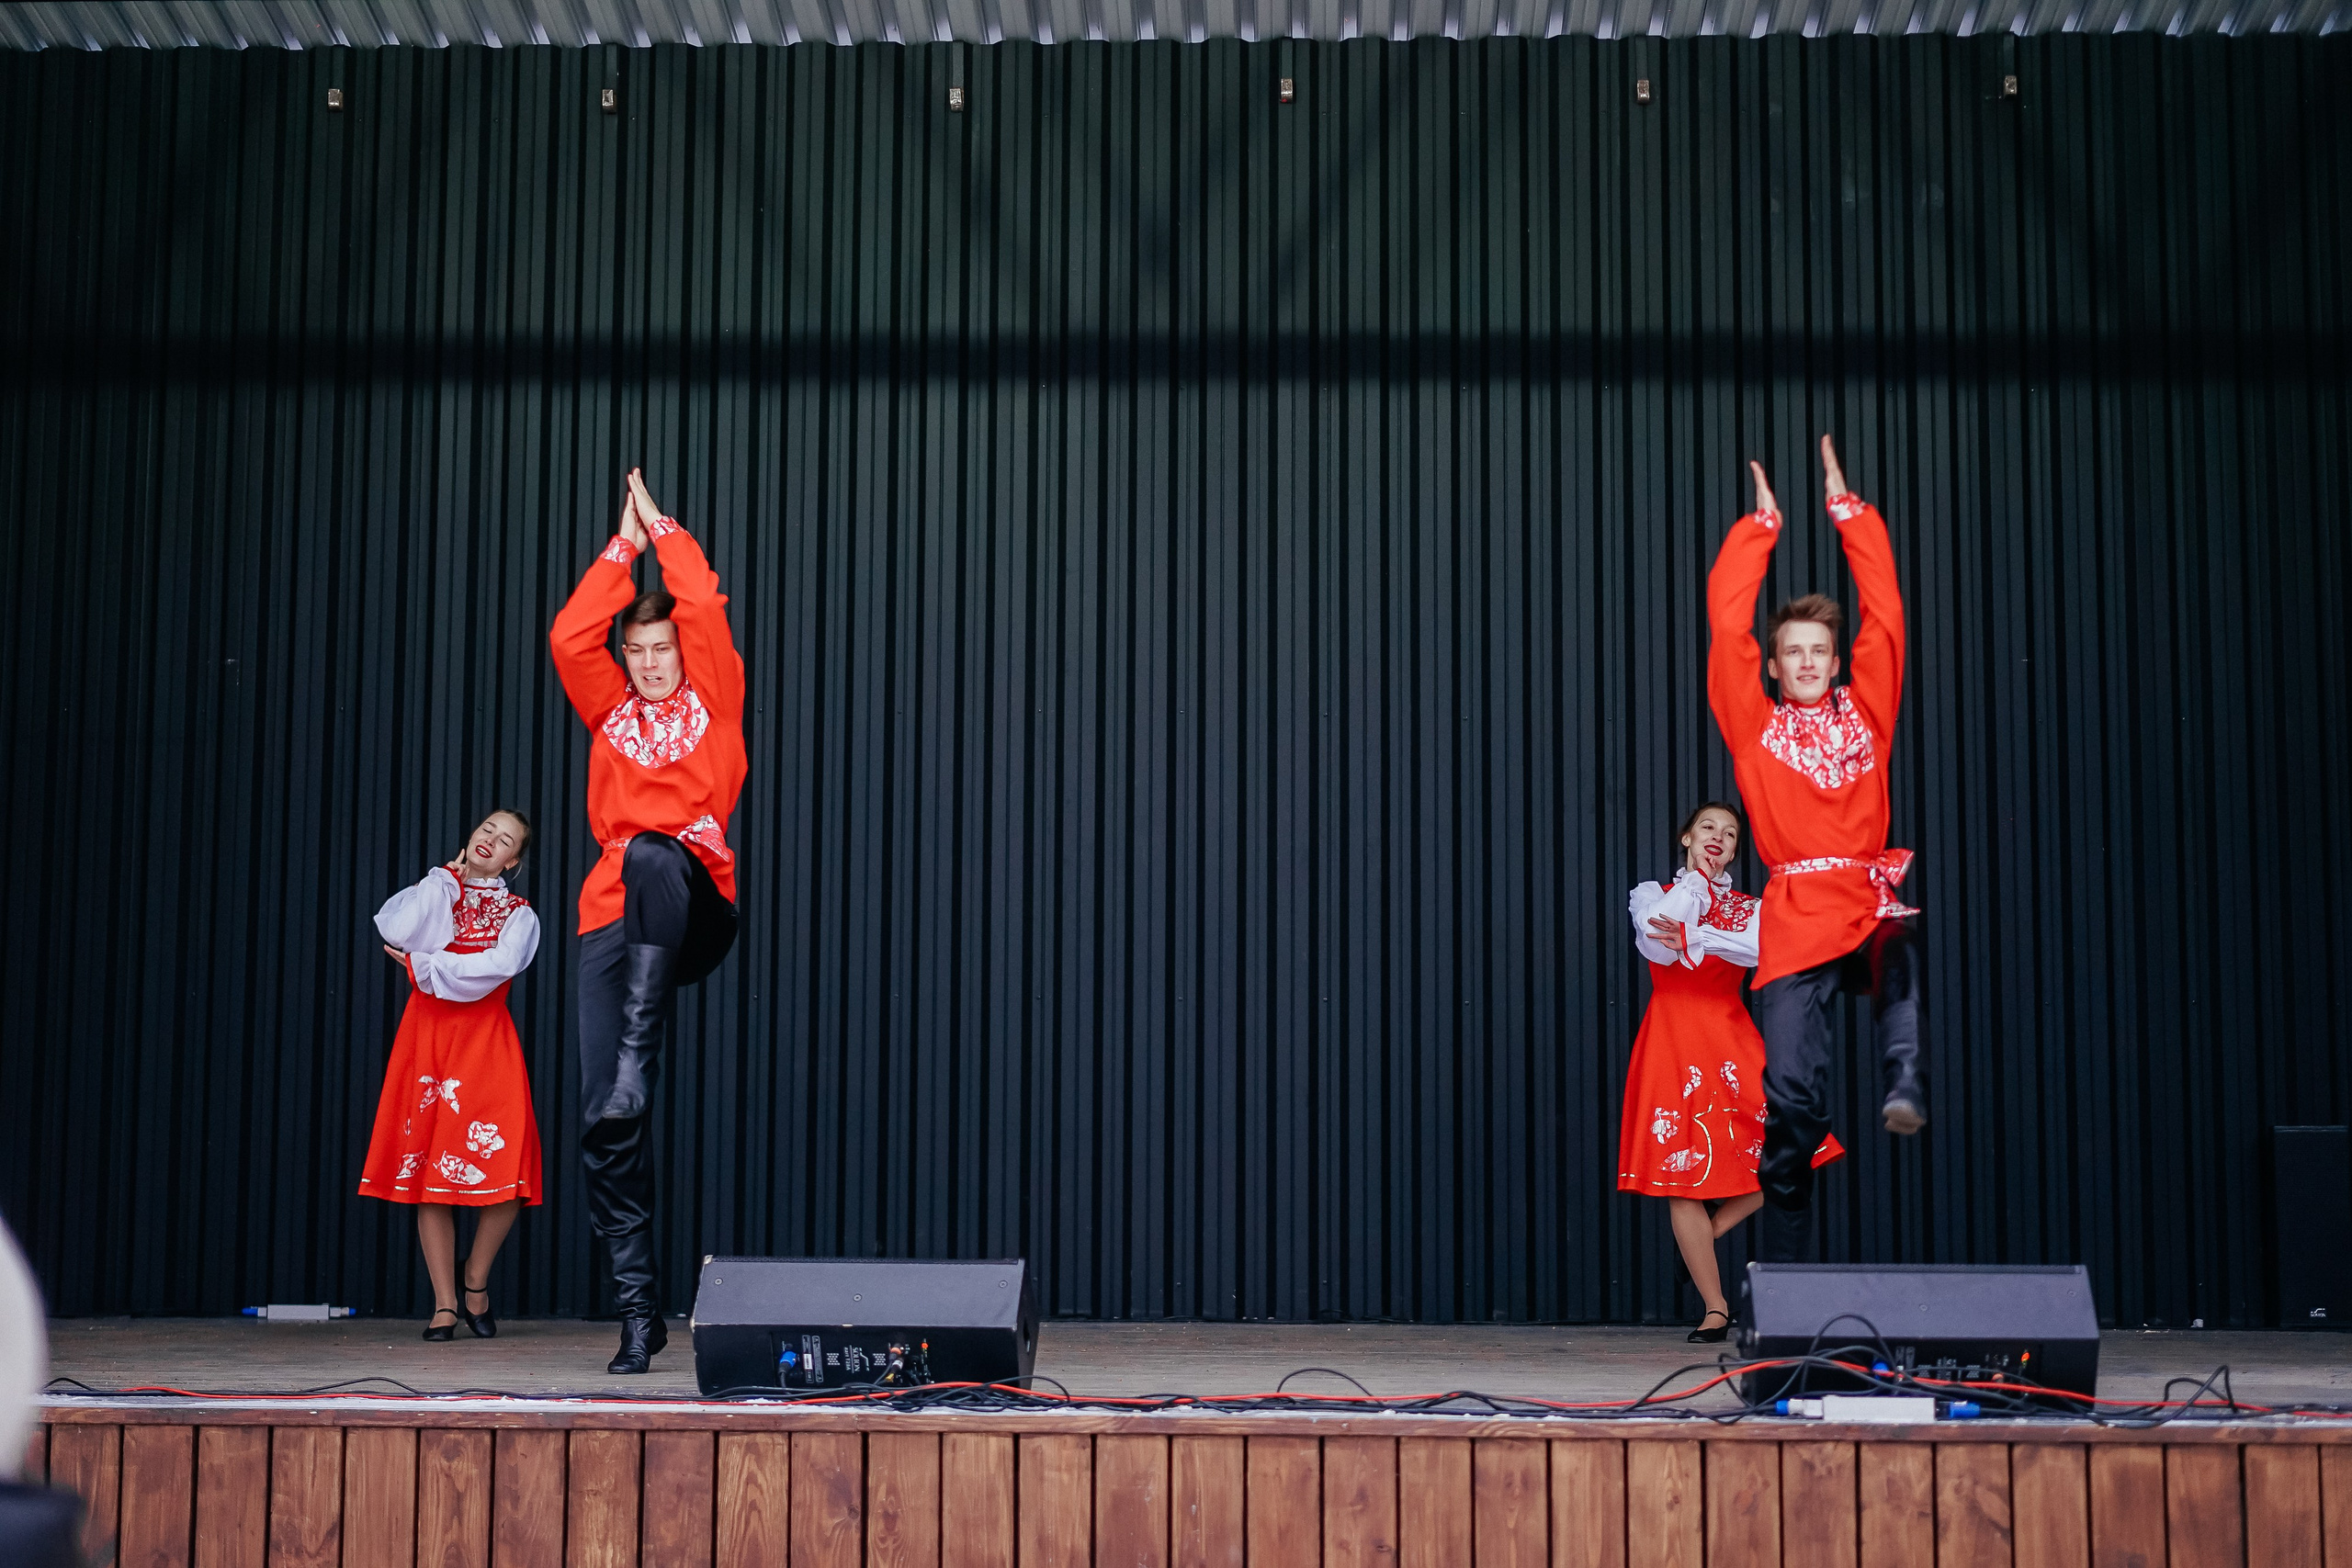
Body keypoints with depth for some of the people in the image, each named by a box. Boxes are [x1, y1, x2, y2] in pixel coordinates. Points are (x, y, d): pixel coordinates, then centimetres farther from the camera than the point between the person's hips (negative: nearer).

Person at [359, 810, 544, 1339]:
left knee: (506, 1173, -13)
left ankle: (475, 1283, 9)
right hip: (426, 1037, 1)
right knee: (427, 1172, -4)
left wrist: (425, 968, -8)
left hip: (485, 1039, -1)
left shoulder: (518, 913, 11)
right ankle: (445, 1303, 3)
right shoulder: (432, 891, 15)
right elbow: (399, 932, -8)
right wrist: (447, 878, 1)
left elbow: (498, 966, -10)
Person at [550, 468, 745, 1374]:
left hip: (693, 901, -3)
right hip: (613, 914, 3)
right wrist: (622, 549, 12)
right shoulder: (610, 712, 22)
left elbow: (705, 607, 5)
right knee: (607, 1115, -6)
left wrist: (660, 527, 15)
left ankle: (641, 1035, -41)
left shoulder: (713, 700, 14)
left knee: (653, 854, -39)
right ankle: (637, 1308, -2)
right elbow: (569, 637, 9)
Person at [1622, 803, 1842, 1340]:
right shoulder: (1650, 894, 12)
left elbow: (1763, 950, -9)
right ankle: (1715, 1310, -1)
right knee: (1681, 1172, -7)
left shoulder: (1749, 908, 15)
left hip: (1732, 1039, 2)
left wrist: (1694, 938, -21)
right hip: (1672, 1038, -2)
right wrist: (1695, 882, -1)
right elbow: (1657, 945, -11)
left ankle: (1709, 1231, 11)